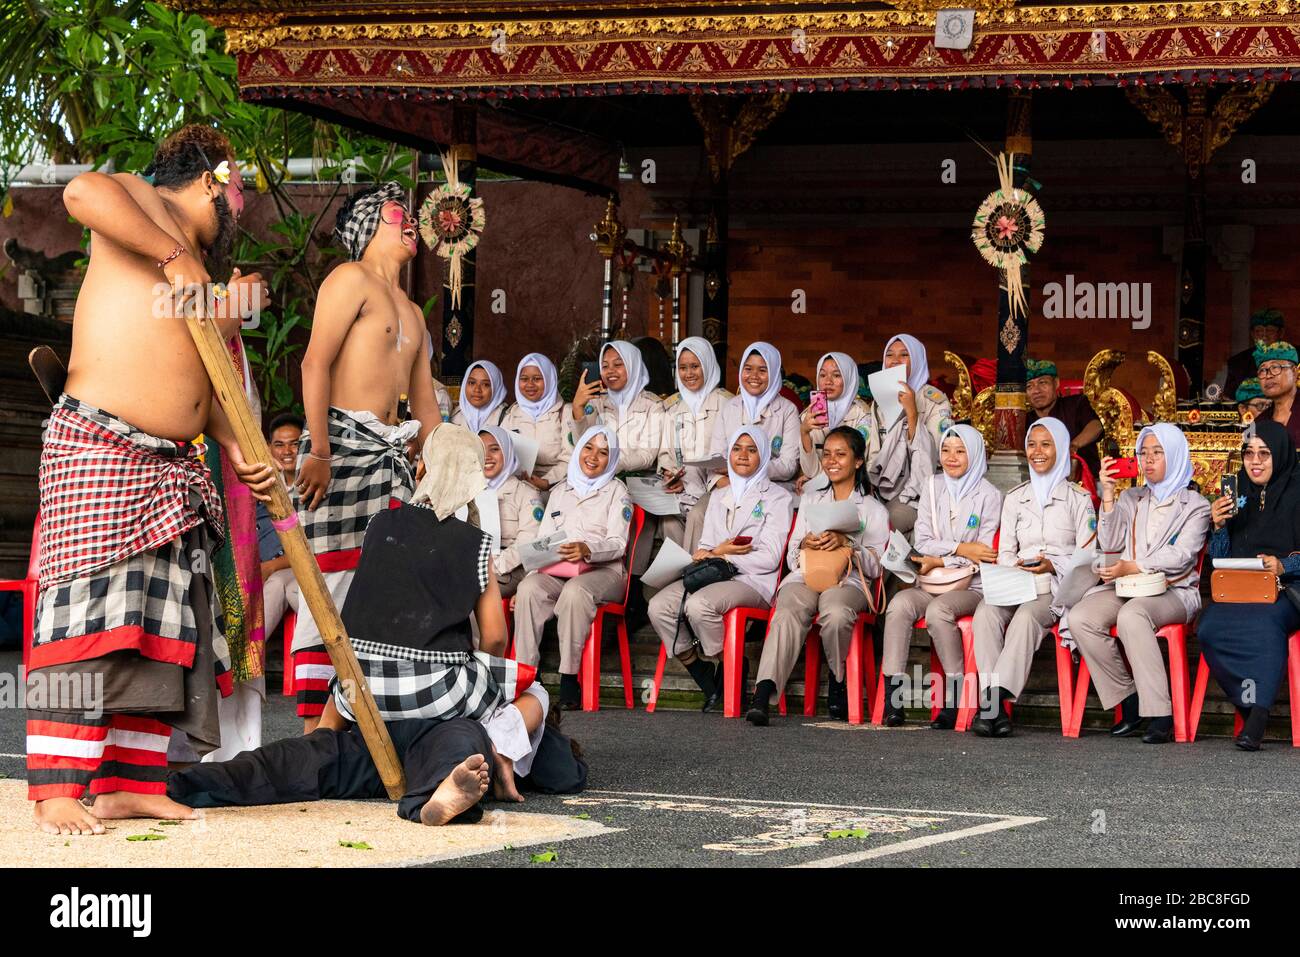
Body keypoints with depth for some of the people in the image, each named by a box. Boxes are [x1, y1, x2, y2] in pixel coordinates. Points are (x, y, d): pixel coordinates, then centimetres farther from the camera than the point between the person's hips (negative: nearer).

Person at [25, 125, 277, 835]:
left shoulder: (200, 270, 26)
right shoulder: (144, 204, 1)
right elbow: (84, 193, -23)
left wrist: (235, 447, 14)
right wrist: (175, 257, -19)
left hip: (175, 468, 9)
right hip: (98, 447, -9)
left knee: (160, 622, 4)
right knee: (88, 608, -14)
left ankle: (130, 783, 5)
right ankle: (58, 792, -16)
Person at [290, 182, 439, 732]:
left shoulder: (412, 312, 25)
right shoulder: (352, 279, -2)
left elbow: (425, 406, 27)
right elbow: (315, 363, -13)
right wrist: (319, 451, -21)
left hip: (390, 454, 9)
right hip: (342, 442, -9)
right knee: (330, 584, -11)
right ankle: (314, 728, -10)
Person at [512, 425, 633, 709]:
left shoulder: (615, 491, 11)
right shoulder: (560, 491, 23)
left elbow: (618, 544, -3)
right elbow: (542, 542, 17)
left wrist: (587, 550, -25)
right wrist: (528, 578, -1)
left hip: (603, 571, -3)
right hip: (557, 571, 3)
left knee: (575, 592, -38)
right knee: (528, 590, -30)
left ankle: (569, 679, -35)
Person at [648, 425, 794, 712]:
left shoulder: (777, 497, 4)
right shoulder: (719, 497, 25)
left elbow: (769, 558, -6)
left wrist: (718, 556, -5)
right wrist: (717, 552, -6)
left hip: (754, 582, -6)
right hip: (712, 578, 6)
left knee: (698, 605, -35)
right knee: (658, 607, -21)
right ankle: (710, 687, -14)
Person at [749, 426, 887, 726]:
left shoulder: (873, 510, 18)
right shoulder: (810, 500, 28)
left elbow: (876, 566, 6)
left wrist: (847, 543, -11)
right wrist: (804, 544, -2)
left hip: (847, 581, -2)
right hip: (804, 577, 2)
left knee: (836, 614, -40)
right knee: (787, 615, -35)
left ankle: (836, 680, -16)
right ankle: (764, 693, -52)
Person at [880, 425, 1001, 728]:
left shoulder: (989, 496, 1)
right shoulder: (933, 487, 13)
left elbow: (983, 555, -4)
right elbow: (922, 542, 5)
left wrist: (941, 561, -9)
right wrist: (960, 549, -9)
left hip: (971, 587, -4)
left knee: (938, 610, -35)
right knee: (899, 605, -29)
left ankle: (955, 699, -27)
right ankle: (893, 697, -33)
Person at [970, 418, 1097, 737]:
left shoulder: (1078, 498, 11)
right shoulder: (1015, 498, 22)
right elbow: (1004, 553, 17)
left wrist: (1053, 565, -14)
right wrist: (1018, 565, -7)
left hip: (1060, 584, -3)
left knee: (1026, 616, -37)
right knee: (986, 612, -32)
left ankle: (993, 699, -44)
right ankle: (995, 709, -41)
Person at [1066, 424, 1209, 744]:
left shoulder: (1195, 505, 10)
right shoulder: (1131, 499, 23)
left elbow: (1181, 556, -5)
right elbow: (1110, 544, 9)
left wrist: (1132, 567, -14)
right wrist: (1108, 494, 2)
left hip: (1173, 592, -5)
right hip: (1126, 588, 5)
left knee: (1131, 615, -39)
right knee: (1079, 618, -26)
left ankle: (1160, 715, -39)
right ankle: (1129, 702, -18)